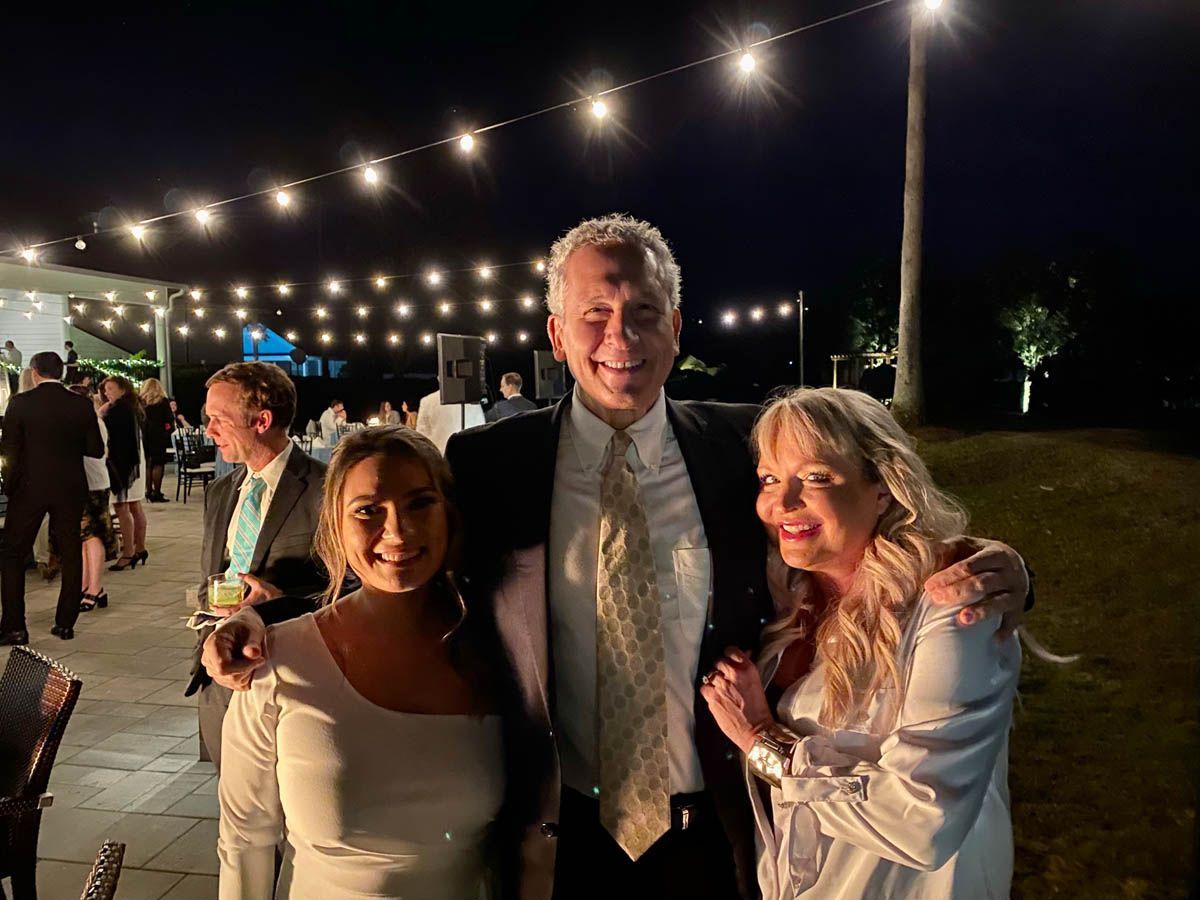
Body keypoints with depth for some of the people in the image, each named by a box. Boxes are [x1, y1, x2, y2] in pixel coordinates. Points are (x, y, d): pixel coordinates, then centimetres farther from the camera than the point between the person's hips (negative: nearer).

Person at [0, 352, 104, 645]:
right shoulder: (81, 405, -2)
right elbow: (96, 449, -1)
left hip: (29, 488, -2)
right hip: (70, 489, 2)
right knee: (71, 554, 11)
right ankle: (65, 623, 14)